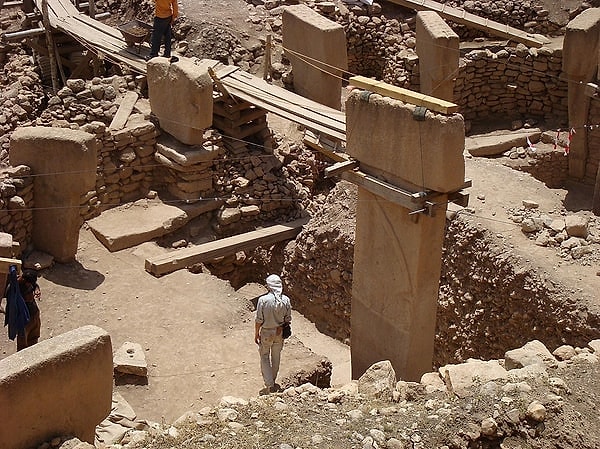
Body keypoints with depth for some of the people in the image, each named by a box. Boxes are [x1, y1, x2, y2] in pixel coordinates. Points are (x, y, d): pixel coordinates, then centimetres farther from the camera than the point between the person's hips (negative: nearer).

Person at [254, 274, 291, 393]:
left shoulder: (263, 300, -21)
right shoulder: (286, 300, -12)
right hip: (279, 333, 3)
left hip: (266, 333, -3)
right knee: (276, 357, 21)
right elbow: (288, 319, -2)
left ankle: (270, 384, 6)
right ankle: (272, 380, 37)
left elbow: (259, 320, -15)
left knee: (264, 358, 13)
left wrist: (256, 334, -1)